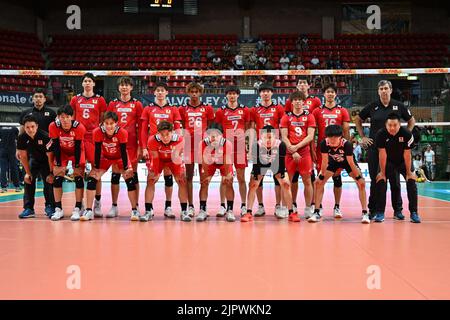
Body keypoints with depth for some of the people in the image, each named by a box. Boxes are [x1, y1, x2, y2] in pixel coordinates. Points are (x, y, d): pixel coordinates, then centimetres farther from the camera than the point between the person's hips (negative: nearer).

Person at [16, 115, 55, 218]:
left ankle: (50, 207, -1)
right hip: (33, 159, 4)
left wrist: (51, 173, -21)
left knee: (49, 181, -14)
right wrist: (28, 172, -6)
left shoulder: (45, 136, -31)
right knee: (28, 180, -5)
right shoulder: (22, 138, -19)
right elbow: (23, 156, -6)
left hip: (46, 161, -4)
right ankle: (28, 208, 0)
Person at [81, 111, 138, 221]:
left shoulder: (122, 132, -30)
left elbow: (123, 152, -23)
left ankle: (135, 211, -7)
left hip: (120, 158, -1)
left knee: (130, 179, -16)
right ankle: (89, 211, -4)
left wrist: (126, 169, -20)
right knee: (92, 178, -11)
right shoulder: (98, 132, -27)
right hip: (105, 157, 2)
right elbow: (97, 151, -18)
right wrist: (96, 169, -15)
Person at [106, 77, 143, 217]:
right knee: (115, 174, 4)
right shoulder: (113, 104, 10)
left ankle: (136, 206, 9)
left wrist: (140, 146, -4)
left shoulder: (137, 104, 4)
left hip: (132, 144, -2)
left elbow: (140, 127, 1)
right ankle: (114, 207, 11)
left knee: (133, 174, 2)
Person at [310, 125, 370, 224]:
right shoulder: (324, 143, -32)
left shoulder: (347, 144, -38)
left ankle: (365, 213, -8)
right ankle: (317, 213, 0)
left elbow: (351, 162, -27)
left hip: (347, 161, -2)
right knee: (318, 182, -9)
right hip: (333, 161, 2)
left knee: (361, 183, -18)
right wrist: (322, 175, -13)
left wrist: (358, 177, -20)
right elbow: (325, 161, -19)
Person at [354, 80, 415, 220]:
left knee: (395, 180, 5)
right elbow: (357, 120, 13)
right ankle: (373, 209, 12)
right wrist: (363, 137, 6)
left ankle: (398, 209, 16)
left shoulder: (399, 106, 2)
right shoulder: (372, 106, 2)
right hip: (374, 148, 0)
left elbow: (411, 121, 16)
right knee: (375, 179, 3)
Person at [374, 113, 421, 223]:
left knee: (411, 181, -13)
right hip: (388, 162, 0)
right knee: (380, 179, -14)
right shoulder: (381, 134, -26)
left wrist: (408, 173, -16)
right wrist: (382, 172, -17)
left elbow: (407, 154, -21)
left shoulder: (407, 134, -26)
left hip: (403, 161, 0)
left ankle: (414, 213, -5)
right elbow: (382, 154, -21)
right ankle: (380, 213, -7)